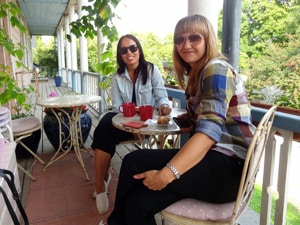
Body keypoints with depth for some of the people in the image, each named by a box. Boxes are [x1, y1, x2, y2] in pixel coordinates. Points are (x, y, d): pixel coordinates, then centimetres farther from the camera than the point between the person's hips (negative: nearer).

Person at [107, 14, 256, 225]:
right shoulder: (196, 74, 16)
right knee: (138, 202, -13)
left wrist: (167, 173, -33)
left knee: (134, 162, -18)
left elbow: (210, 129, -25)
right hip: (212, 159, 7)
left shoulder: (216, 69, -12)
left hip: (228, 167, -7)